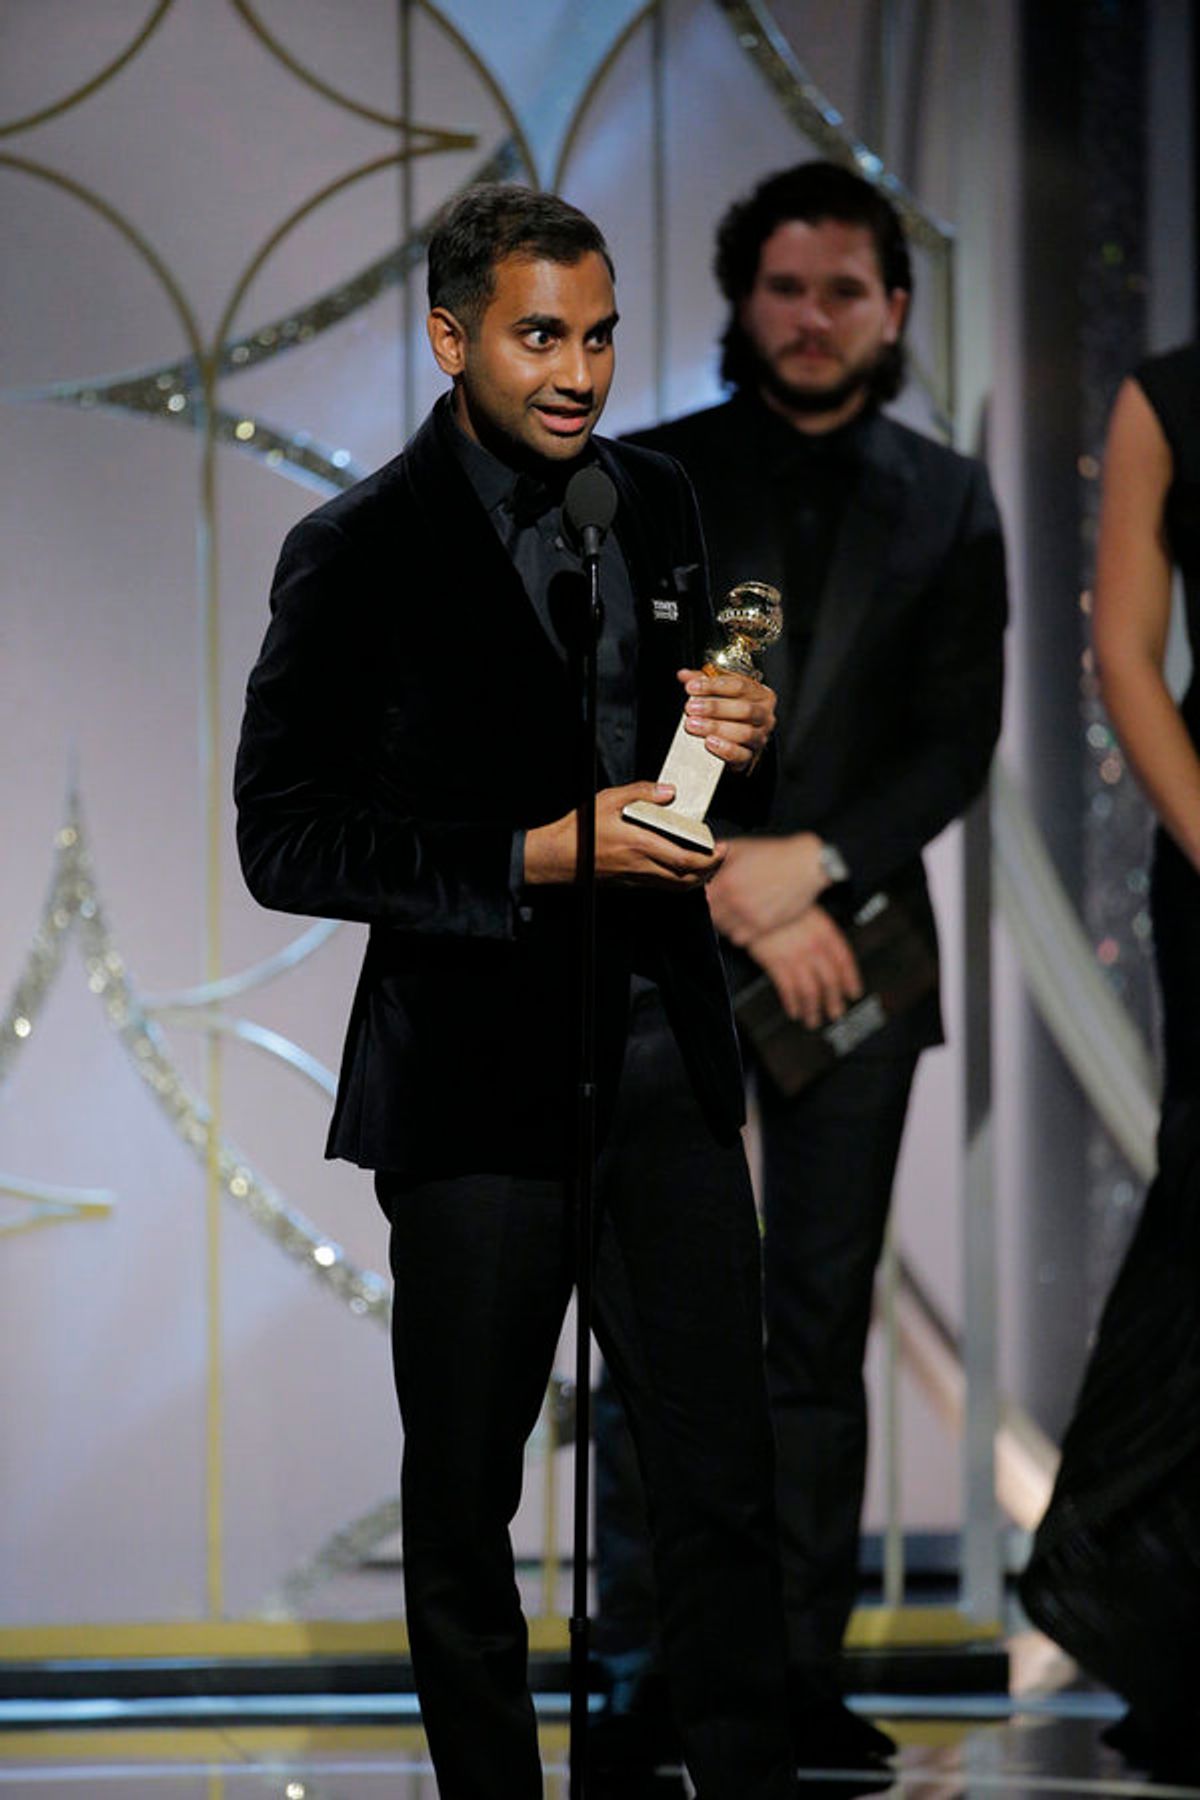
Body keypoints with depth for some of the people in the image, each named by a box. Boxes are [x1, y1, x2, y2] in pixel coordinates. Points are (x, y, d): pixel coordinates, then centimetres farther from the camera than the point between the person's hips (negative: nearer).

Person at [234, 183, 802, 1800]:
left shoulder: (658, 507, 8)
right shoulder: (359, 554, -10)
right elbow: (285, 843, -12)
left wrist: (735, 737, -3)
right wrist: (536, 859, -19)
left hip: (664, 1047, 4)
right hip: (477, 1074, -4)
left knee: (724, 1485, 5)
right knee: (463, 1502, 9)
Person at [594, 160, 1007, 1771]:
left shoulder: (946, 506, 10)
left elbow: (959, 741, 3)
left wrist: (814, 862, -12)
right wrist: (743, 902, -10)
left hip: (852, 943, 2)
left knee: (822, 1327, 3)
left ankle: (803, 1671, 5)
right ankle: (646, 1673, -4)